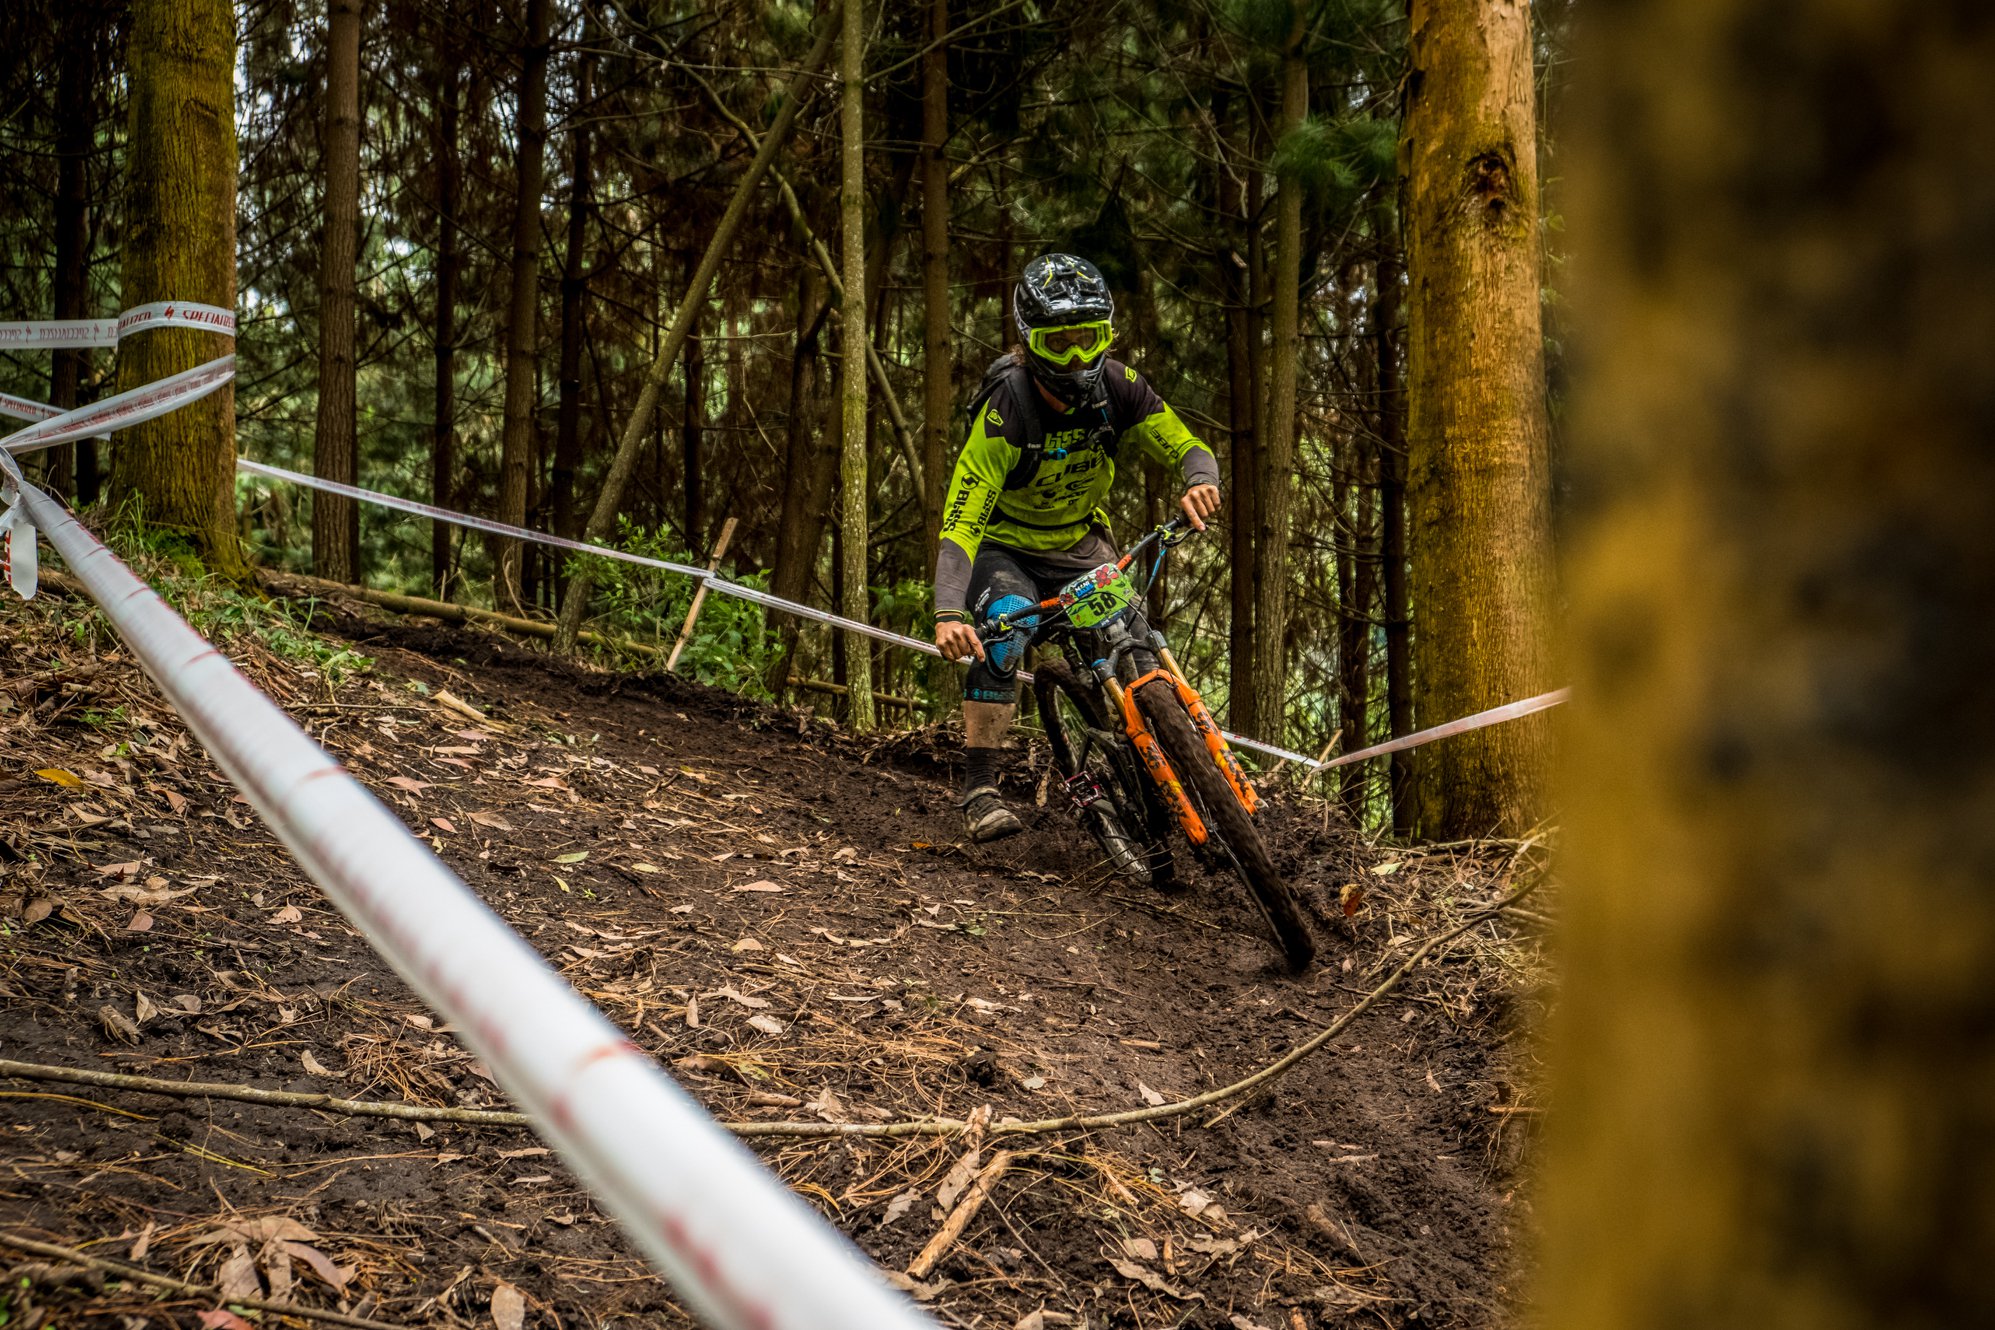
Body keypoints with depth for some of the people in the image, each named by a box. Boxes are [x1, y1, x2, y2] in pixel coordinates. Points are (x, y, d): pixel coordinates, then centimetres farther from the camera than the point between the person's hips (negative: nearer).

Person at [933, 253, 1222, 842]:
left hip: (1081, 544, 4)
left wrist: (1200, 481, -40)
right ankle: (980, 790, -26)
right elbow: (961, 522, -36)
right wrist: (949, 613, -51)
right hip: (1006, 547, -4)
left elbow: (1187, 447, -14)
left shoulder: (1115, 386, -18)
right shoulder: (1006, 412, -31)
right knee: (1003, 631, -32)